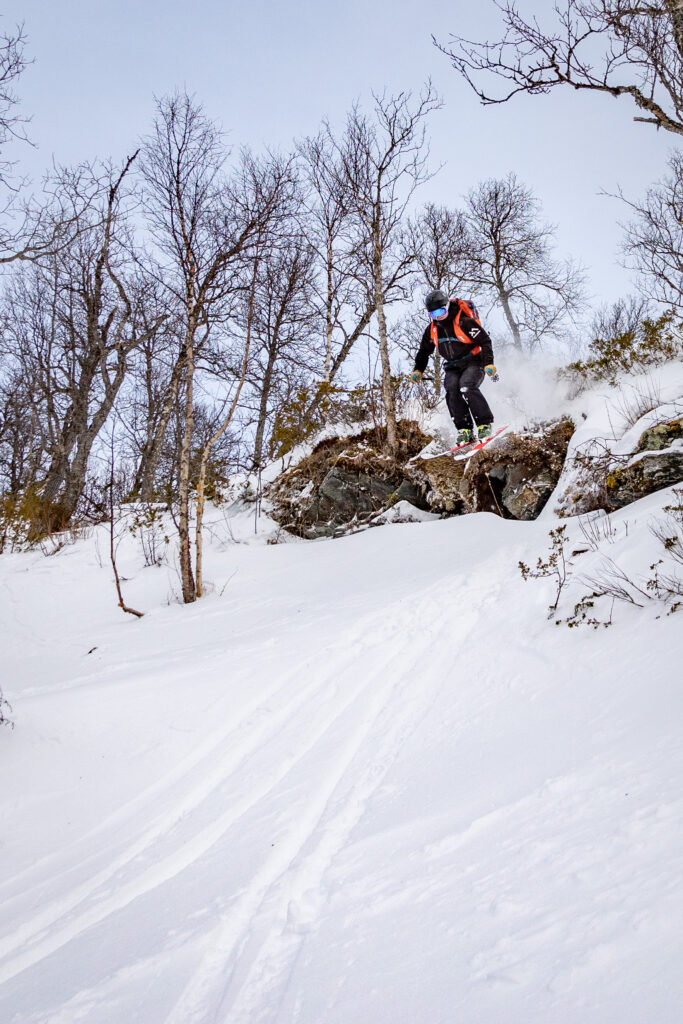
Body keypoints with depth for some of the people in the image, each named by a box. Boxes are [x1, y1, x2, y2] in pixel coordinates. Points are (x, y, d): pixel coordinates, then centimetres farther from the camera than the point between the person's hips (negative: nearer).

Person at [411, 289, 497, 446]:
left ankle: (485, 424, -24)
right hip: (452, 368, 5)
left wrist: (488, 363, -26)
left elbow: (485, 341, -15)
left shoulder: (464, 322, -16)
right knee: (452, 390, -23)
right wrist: (418, 370, 9)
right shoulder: (432, 330, 3)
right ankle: (465, 429, -21)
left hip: (473, 363, -5)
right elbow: (424, 351, 20)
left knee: (467, 387, -31)